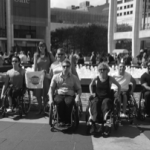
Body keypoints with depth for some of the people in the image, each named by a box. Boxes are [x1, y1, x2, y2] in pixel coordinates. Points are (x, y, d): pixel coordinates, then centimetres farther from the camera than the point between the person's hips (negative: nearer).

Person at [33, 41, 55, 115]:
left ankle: (45, 108, 19)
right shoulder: (36, 55, 6)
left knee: (45, 93, 0)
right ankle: (40, 108, 21)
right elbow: (35, 65, -1)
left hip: (47, 76, -1)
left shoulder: (49, 55, 4)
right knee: (38, 93, 1)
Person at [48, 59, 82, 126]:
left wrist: (78, 97, -6)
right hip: (59, 94, 0)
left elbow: (79, 89, 15)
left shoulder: (74, 78, 15)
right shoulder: (56, 77, 15)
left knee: (68, 102, -36)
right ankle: (61, 120, -19)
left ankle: (67, 121, -17)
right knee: (59, 101, -36)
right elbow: (51, 88, 11)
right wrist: (51, 99, -4)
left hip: (70, 95, 0)